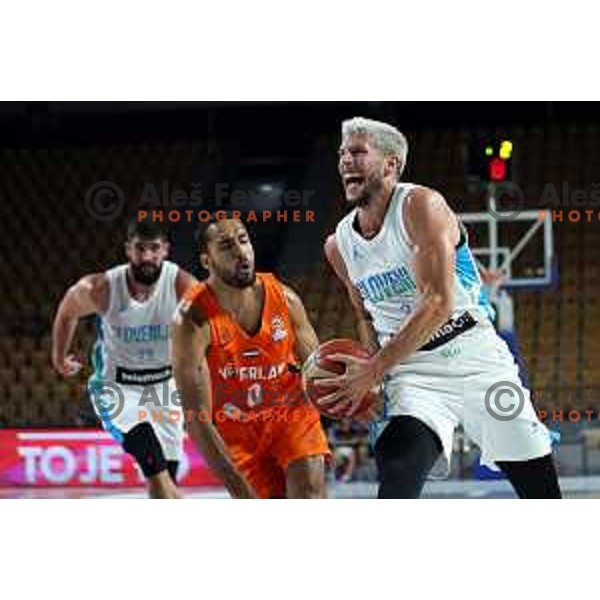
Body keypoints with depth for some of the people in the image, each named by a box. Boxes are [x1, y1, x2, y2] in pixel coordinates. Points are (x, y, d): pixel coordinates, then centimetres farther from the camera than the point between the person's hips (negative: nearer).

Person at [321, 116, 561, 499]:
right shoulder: (339, 247, 5)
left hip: (476, 358, -3)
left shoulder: (421, 206, -13)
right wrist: (364, 376, 2)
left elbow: (439, 302, -21)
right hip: (412, 372, 3)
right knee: (395, 483, -23)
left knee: (541, 491, 2)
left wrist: (375, 369, -24)